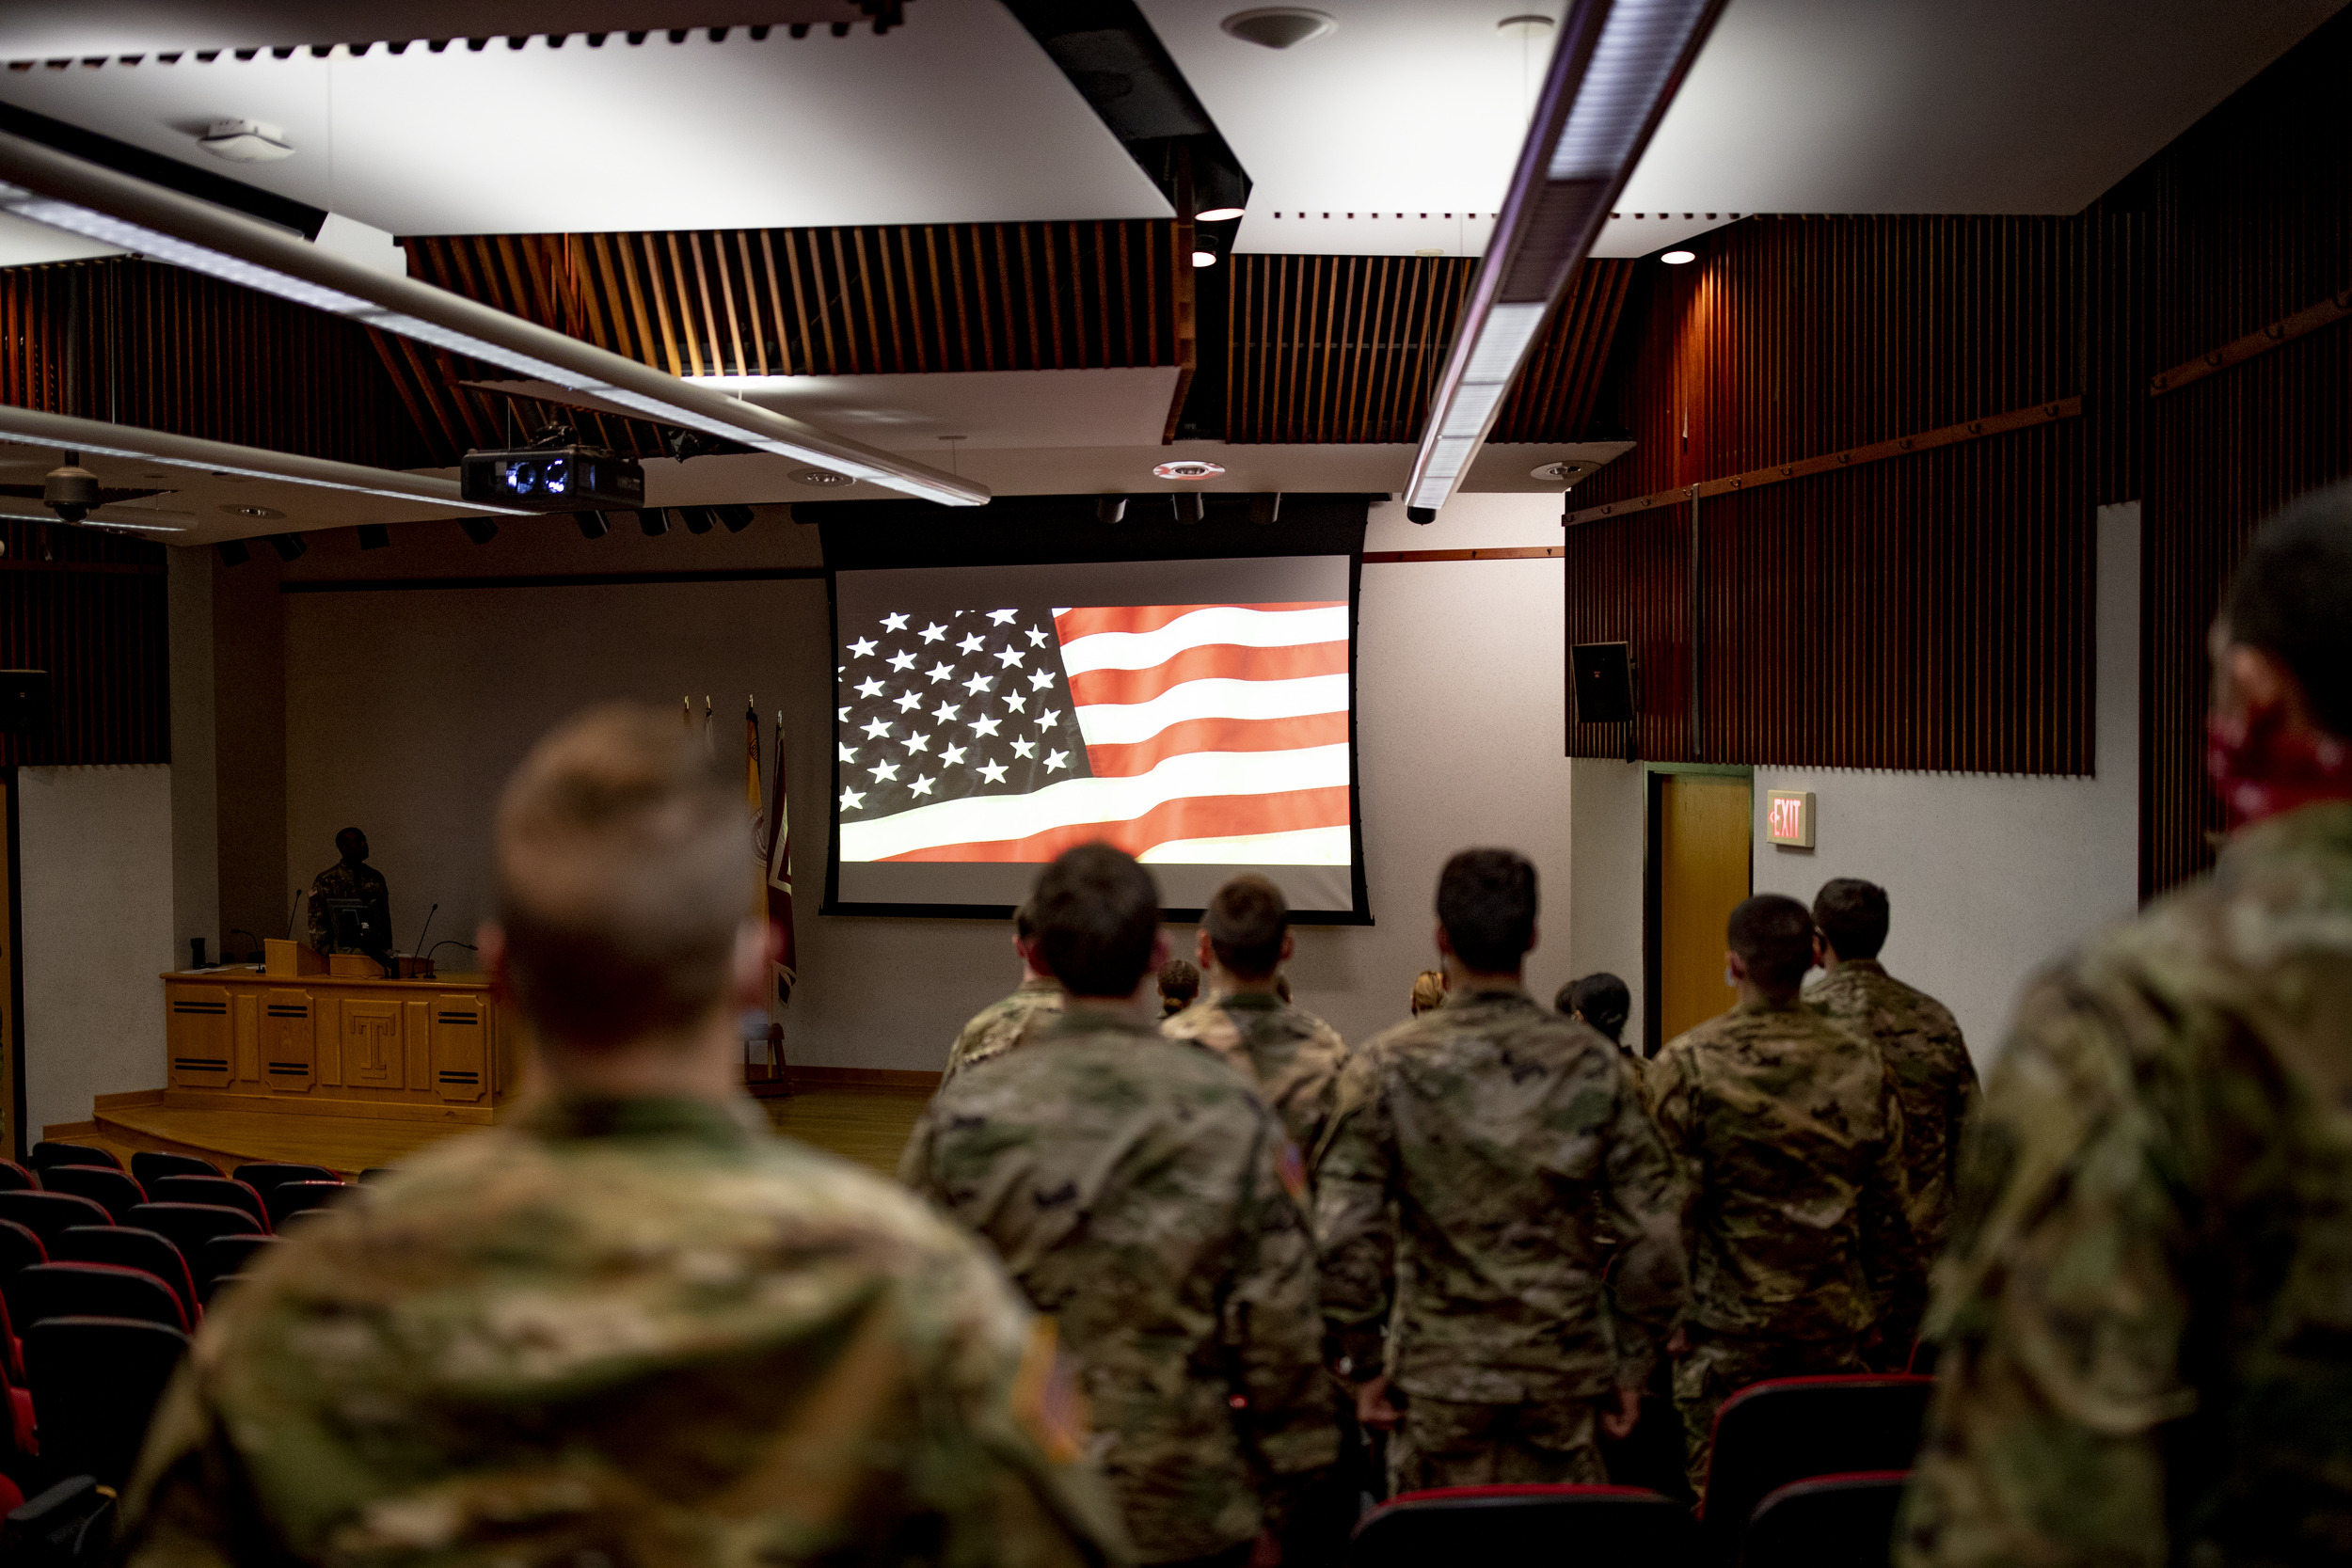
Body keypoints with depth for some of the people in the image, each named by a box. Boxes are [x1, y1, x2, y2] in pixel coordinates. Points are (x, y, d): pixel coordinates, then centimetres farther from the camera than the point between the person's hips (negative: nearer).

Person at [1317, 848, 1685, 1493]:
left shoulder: (1388, 1066, -9)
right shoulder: (1594, 1063, -4)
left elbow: (1344, 1234, -13)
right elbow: (1653, 1229, -4)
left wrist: (1363, 1363, -2)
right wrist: (1635, 1362, 6)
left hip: (1439, 1371, -1)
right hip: (1564, 1369, 1)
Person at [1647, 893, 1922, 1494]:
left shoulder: (1687, 1064, -10)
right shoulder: (1863, 1065, 1)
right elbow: (1888, 1206, 6)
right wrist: (1890, 1312, 17)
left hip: (1726, 1327, -3)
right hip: (1835, 1325, 3)